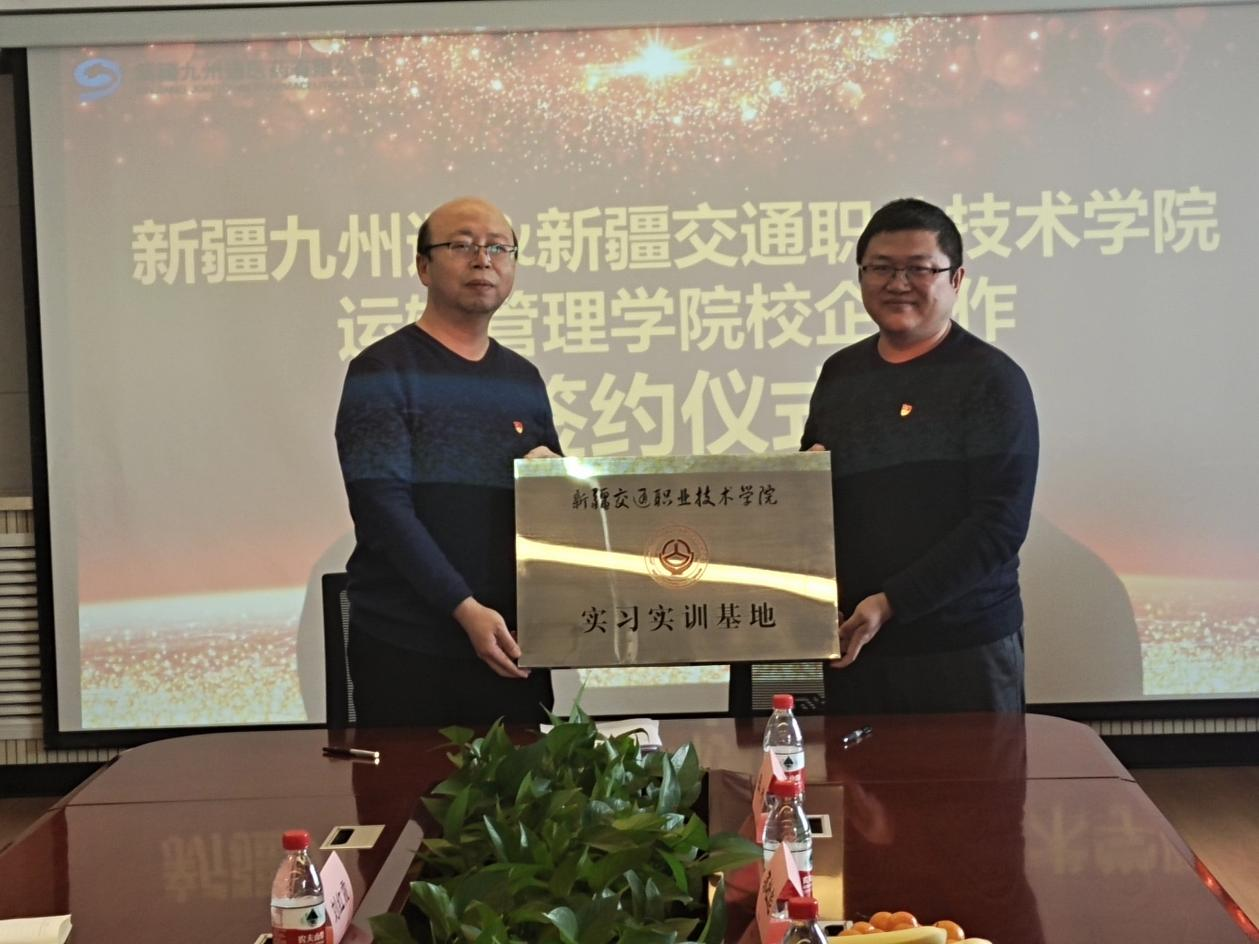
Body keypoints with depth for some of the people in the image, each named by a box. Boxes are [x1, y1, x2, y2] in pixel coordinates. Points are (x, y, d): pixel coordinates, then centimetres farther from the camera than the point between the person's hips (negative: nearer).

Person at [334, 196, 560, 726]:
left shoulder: (524, 379, 11)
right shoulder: (381, 372, -5)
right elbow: (383, 508, -14)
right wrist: (466, 609, -20)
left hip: (511, 645, 5)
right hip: (404, 647, -4)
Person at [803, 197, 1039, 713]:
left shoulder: (992, 379, -7)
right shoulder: (840, 373, 10)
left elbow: (1000, 523, -13)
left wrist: (892, 603, -19)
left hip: (965, 650, -4)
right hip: (851, 644, 4)